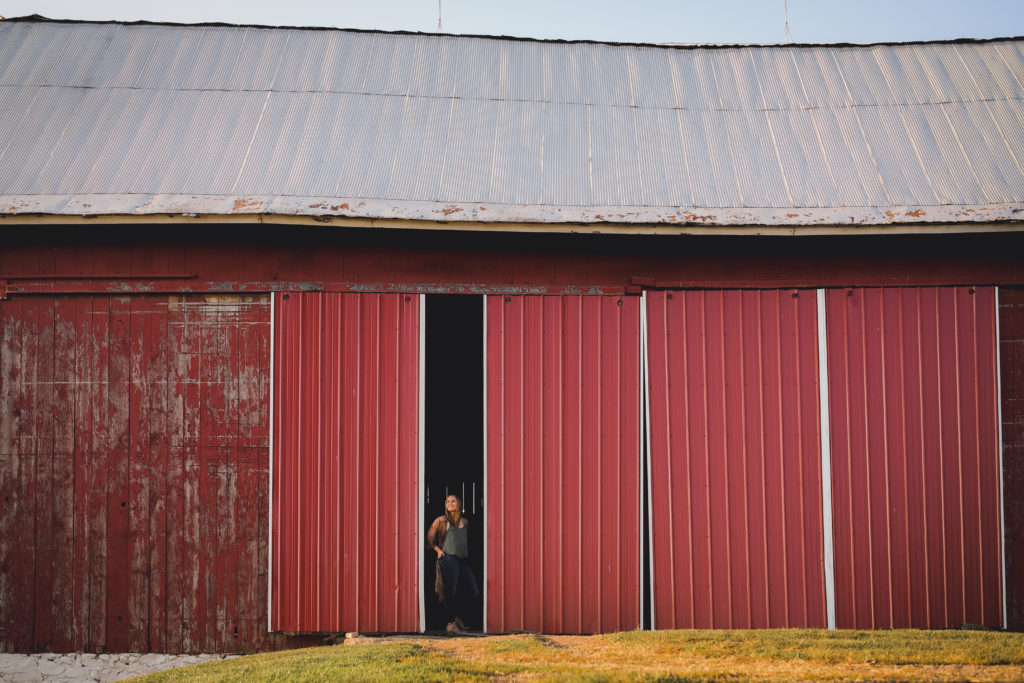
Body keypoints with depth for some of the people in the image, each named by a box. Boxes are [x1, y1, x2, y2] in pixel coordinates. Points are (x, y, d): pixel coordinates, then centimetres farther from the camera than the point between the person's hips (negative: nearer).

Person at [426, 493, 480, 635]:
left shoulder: (465, 522, 17)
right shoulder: (441, 521, 4)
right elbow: (430, 538, 7)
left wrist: (468, 555, 15)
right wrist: (438, 551, -2)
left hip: (464, 560, 5)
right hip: (449, 559, -5)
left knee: (475, 592, -1)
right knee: (450, 593, -7)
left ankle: (458, 619, 16)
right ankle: (451, 622, 6)